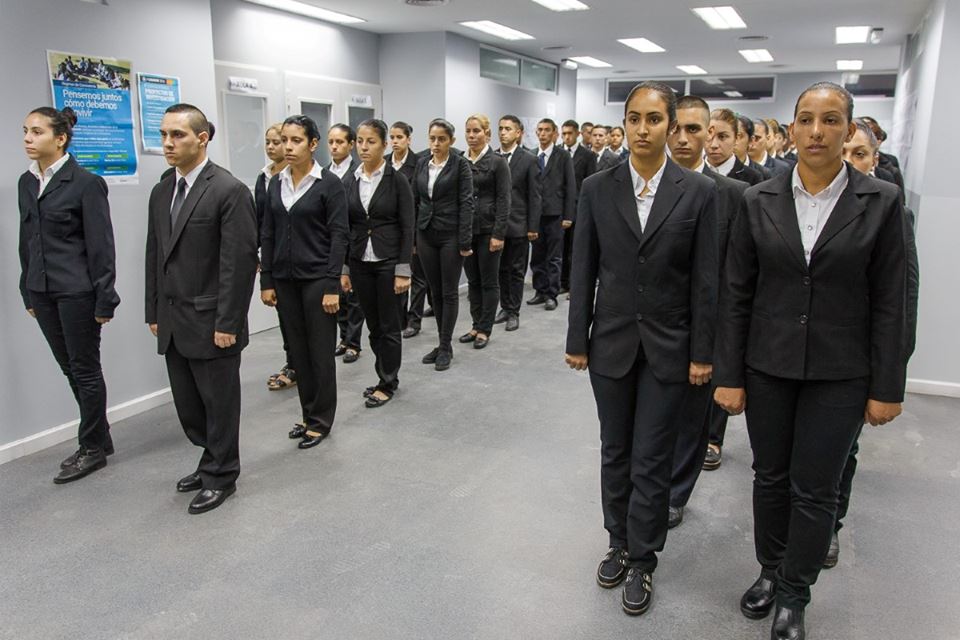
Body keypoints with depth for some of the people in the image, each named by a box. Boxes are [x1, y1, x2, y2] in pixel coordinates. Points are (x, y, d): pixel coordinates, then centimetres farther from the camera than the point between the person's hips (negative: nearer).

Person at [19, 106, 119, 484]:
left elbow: (101, 244, -11)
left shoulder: (85, 183, -10)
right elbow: (27, 240, 14)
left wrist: (104, 299, -13)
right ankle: (99, 437, 27)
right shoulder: (26, 182, 10)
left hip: (77, 290, -7)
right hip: (43, 291, 7)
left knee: (85, 370, 4)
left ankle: (92, 449, 17)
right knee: (70, 369, 13)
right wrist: (28, 292, 13)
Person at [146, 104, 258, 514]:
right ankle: (213, 460, 34)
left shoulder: (229, 191, -13)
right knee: (187, 403, 14)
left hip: (210, 321, -7)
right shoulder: (161, 191, 11)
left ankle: (220, 476, 24)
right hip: (172, 322, 7)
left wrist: (227, 323, -17)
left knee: (219, 401, 7)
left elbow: (240, 262, -16)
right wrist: (154, 312, 12)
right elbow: (155, 256, 15)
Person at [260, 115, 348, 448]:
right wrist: (266, 281, 5)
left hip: (317, 278, -5)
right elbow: (268, 235, 9)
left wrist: (332, 286, -15)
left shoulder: (329, 183, -8)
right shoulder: (275, 183, 7)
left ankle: (321, 420, 16)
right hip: (285, 279, 5)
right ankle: (308, 415, 26)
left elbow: (339, 236, -11)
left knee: (321, 350, 3)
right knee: (298, 349, 12)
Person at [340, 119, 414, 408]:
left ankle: (388, 383, 18)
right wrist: (343, 268, 6)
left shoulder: (397, 180, -8)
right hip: (360, 263, 5)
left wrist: (403, 270, -14)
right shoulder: (349, 182, 6)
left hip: (389, 261, -5)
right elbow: (345, 228, 8)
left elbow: (407, 228, -10)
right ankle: (385, 377, 28)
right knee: (373, 326, 13)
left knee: (389, 325, 4)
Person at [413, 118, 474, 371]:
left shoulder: (460, 164, -6)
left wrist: (465, 241, -15)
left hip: (450, 235, -5)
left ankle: (446, 346, 11)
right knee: (435, 291, 11)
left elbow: (466, 203, -10)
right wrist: (411, 237, 9)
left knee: (449, 292, 2)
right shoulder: (421, 164, 9)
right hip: (426, 234, 5)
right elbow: (415, 201, 12)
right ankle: (442, 342, 21)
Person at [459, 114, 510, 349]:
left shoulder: (497, 162, -5)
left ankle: (485, 329, 13)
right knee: (472, 280, 12)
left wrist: (498, 234, -14)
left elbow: (504, 200, -8)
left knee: (489, 281, 5)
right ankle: (476, 325, 22)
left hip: (487, 229, -4)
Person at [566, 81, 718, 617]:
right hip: (611, 341, 2)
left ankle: (642, 560, 25)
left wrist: (702, 353, -4)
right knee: (615, 453, 15)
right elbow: (584, 270, 2)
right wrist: (578, 340, 1)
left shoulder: (699, 191, -6)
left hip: (668, 346, -2)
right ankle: (619, 543, 35)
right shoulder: (597, 188, -1)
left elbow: (705, 279, -4)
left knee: (651, 461, 6)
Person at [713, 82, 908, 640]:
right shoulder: (760, 201, -2)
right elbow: (736, 293, -1)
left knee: (815, 490, 7)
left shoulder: (881, 202, -5)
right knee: (771, 478, 15)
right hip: (768, 366, 2)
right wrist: (730, 375, -3)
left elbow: (889, 302, -3)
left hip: (838, 374, -1)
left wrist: (887, 388, -4)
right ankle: (771, 572, 36)